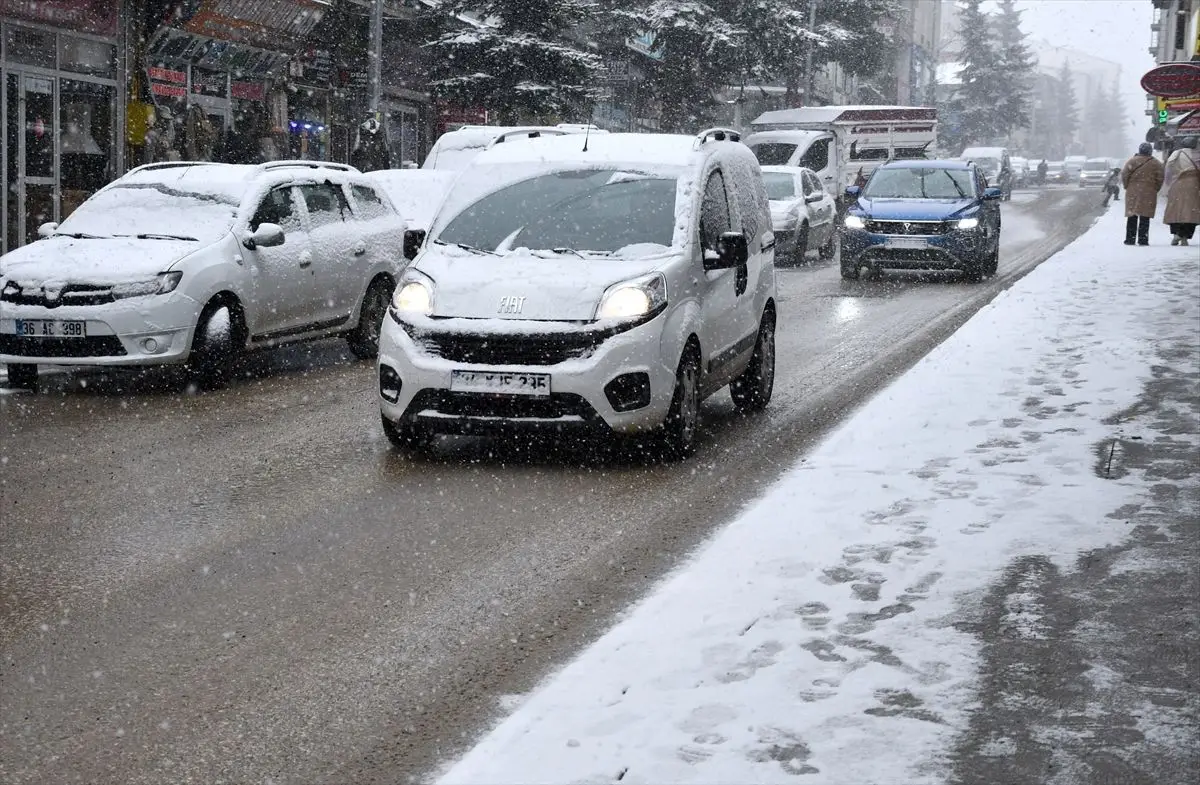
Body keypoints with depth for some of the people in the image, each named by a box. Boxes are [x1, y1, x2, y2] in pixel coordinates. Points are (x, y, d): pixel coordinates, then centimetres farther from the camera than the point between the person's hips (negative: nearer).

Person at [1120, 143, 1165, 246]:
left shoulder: (1132, 161, -1)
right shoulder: (1156, 163, 0)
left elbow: (1124, 175, -3)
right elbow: (1160, 179, 0)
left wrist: (1127, 187, 10)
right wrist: (1155, 190, 12)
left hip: (1132, 193, 1)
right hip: (1149, 194, -1)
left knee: (1132, 216, 7)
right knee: (1145, 217, 1)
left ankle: (1130, 239, 7)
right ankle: (1143, 239, -3)